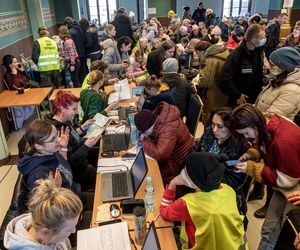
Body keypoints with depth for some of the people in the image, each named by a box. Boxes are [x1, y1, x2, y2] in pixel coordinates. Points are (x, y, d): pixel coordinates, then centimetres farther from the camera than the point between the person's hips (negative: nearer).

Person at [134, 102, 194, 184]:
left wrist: (144, 143, -29)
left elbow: (159, 154, -45)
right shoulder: (160, 114, -11)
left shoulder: (168, 131, -37)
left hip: (177, 163, -9)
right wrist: (145, 136, -11)